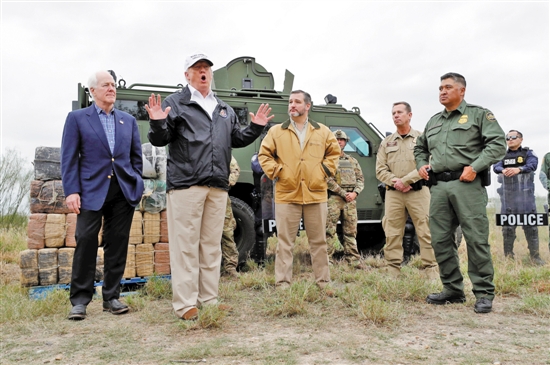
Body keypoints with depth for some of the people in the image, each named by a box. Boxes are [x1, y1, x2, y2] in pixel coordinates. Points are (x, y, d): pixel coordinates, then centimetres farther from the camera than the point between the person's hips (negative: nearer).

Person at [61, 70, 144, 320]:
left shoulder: (129, 120, 16)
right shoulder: (77, 118, 7)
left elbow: (136, 156, 16)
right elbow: (69, 158, 0)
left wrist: (136, 185, 7)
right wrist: (71, 191, -8)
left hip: (124, 191, 3)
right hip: (92, 190, -3)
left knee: (117, 244, 5)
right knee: (86, 241, -4)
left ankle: (111, 297, 16)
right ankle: (80, 300, 8)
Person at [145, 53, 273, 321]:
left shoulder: (224, 109, 22)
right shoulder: (175, 103, 5)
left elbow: (236, 139, 23)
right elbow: (160, 140, -1)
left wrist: (255, 127, 10)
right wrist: (157, 123, -21)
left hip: (218, 186, 6)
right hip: (185, 184, -5)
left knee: (212, 245, 9)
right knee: (185, 245, -4)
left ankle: (209, 300, 19)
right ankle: (185, 305, 2)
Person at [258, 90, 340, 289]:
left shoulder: (323, 131, 9)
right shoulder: (276, 131, 6)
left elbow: (334, 153, 16)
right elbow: (264, 154, 8)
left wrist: (326, 170, 3)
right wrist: (275, 172, -4)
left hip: (316, 194, 1)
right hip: (287, 194, -1)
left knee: (319, 241, 9)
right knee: (285, 241, 2)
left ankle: (323, 281, 20)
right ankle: (282, 282, 10)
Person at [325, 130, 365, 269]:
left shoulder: (352, 161, 20)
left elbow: (360, 179, 14)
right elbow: (328, 180, -8)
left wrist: (355, 193, -5)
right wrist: (344, 193, -12)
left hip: (351, 199, 5)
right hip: (333, 198, -5)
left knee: (351, 231, 7)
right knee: (330, 230, -6)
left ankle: (353, 259, 12)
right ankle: (327, 259, -2)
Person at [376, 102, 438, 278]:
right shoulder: (386, 142, 16)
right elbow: (380, 169, 8)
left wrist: (404, 180, -12)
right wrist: (394, 182, -9)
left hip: (418, 191, -3)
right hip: (393, 193, 3)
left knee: (425, 231, -3)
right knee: (392, 233, 1)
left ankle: (431, 270, 4)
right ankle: (392, 270, 7)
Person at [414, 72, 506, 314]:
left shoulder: (479, 114, 6)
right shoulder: (433, 121, 22)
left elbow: (498, 144, -4)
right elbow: (420, 147, 33)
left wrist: (474, 167, -14)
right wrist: (421, 164, 13)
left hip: (467, 185, -5)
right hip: (438, 186, 6)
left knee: (476, 239, -5)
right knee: (440, 240, 5)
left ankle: (484, 293, 6)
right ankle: (453, 290, 16)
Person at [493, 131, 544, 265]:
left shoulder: (527, 153, 7)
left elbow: (533, 164, -13)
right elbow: (496, 167, -4)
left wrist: (518, 169, -33)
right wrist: (503, 170, -28)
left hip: (526, 196, -2)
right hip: (508, 197, 2)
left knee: (531, 226, -1)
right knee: (507, 227, 4)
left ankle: (535, 256, 6)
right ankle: (508, 256, 11)